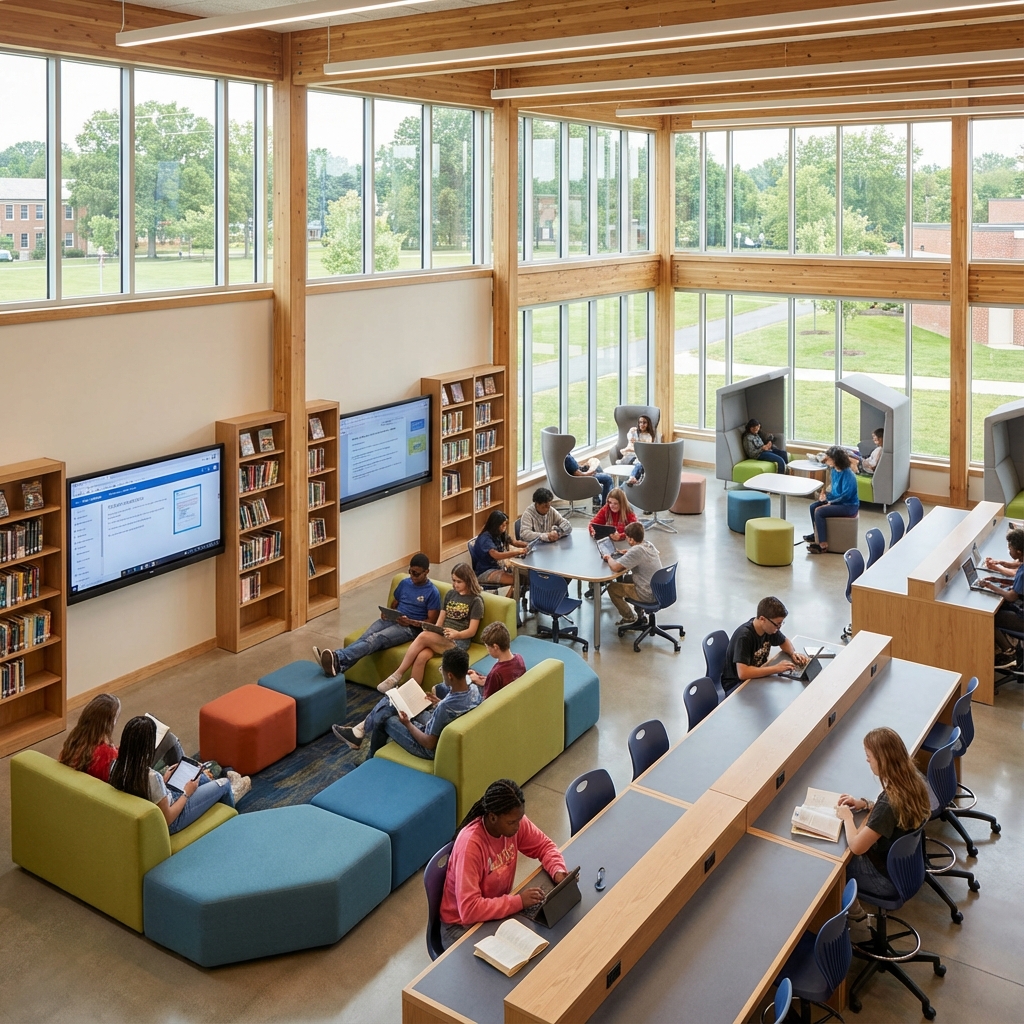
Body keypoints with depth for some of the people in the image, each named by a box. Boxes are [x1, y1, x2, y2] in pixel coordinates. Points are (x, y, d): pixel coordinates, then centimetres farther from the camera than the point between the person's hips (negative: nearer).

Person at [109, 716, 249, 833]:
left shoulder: (117, 766, -16)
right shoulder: (151, 777, -39)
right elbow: (167, 819, -26)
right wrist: (187, 793, -13)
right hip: (168, 824, -7)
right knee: (223, 784, 11)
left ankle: (227, 796, 56)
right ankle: (230, 796, 49)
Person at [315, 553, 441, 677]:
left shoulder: (433, 592, -3)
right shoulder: (405, 583, 15)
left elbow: (431, 621, -6)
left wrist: (410, 622, -21)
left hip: (410, 627, -6)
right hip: (391, 620, 6)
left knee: (376, 639, -33)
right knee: (364, 638, -25)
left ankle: (338, 659, -57)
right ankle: (336, 664, -50)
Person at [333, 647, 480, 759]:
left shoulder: (445, 707, -37)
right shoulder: (475, 690, -14)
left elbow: (429, 743, -27)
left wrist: (407, 724, -13)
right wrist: (440, 702, 4)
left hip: (431, 749, -8)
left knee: (383, 719, 14)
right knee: (389, 703, 11)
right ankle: (359, 732, 28)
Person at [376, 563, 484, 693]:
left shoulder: (476, 600, -1)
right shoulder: (450, 594, 17)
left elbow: (472, 631, -7)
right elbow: (440, 620, 13)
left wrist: (457, 634, -28)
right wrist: (433, 630, -10)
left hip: (459, 642, -5)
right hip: (440, 638, 5)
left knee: (423, 636, -31)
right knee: (421, 657, -30)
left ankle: (397, 675, -25)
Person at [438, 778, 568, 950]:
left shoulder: (513, 822, -14)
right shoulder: (470, 844, -33)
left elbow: (544, 845, 2)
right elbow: (469, 910, -36)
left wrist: (558, 871, -17)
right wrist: (518, 901, -34)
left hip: (498, 907, 7)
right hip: (461, 925, -7)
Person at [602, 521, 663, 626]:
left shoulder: (636, 551, -25)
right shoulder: (648, 544, -1)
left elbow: (615, 567, -31)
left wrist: (609, 558, -7)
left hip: (647, 595, -8)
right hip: (658, 589, 8)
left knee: (612, 588, 2)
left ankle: (629, 617, 16)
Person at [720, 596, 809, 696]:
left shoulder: (770, 628, -5)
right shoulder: (744, 636, -29)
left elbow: (784, 642, 18)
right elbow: (742, 673, -38)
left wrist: (793, 653, -5)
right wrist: (776, 668, -34)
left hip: (757, 675, 8)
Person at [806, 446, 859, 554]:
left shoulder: (848, 475, -24)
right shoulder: (835, 471, 4)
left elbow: (846, 495, -25)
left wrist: (830, 502, -17)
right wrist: (826, 495, -3)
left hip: (849, 506, -10)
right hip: (837, 500, 10)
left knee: (819, 512, -21)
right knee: (813, 506, 6)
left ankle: (823, 544, -16)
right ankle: (816, 534, 21)